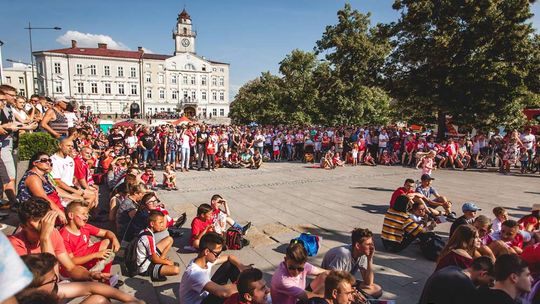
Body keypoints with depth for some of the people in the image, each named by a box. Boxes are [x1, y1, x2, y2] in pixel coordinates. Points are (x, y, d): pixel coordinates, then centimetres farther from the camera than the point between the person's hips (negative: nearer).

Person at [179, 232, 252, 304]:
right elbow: (222, 292, -48)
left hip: (206, 296, 9)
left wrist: (242, 267, -17)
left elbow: (229, 257, 4)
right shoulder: (194, 273, -37)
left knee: (230, 264, -1)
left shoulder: (207, 260, -11)